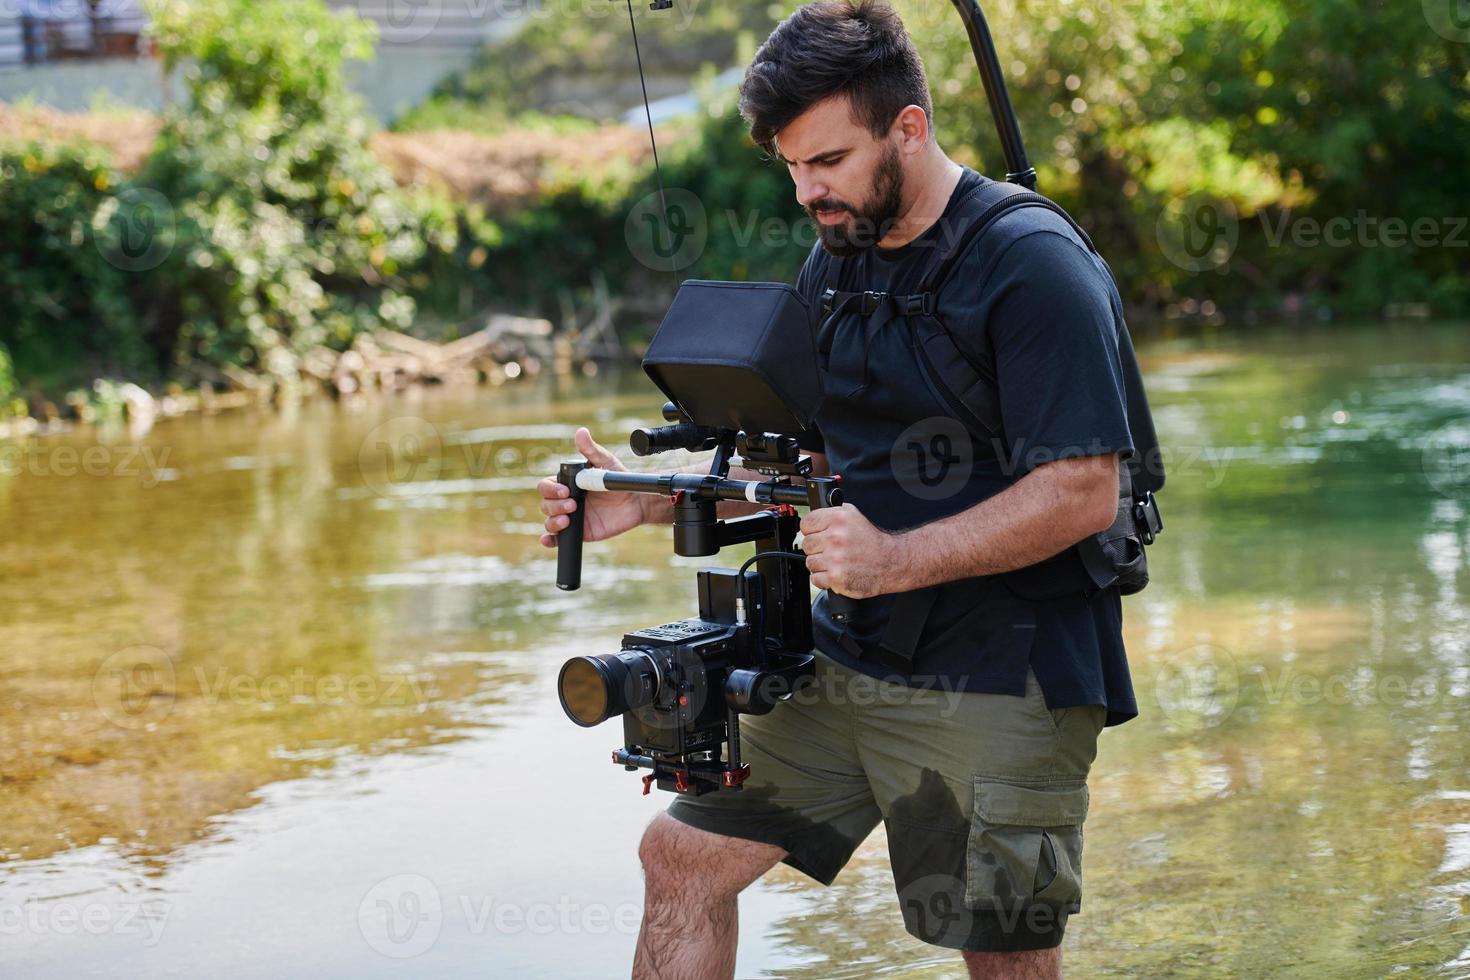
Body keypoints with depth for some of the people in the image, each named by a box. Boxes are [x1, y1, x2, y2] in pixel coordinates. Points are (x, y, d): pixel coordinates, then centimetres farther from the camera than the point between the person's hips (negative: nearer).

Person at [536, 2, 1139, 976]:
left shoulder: (1033, 264, -15)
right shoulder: (836, 260, 11)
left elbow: (1084, 492, -21)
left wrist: (898, 560, -29)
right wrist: (649, 501, 3)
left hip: (997, 676, -7)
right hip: (842, 657, 8)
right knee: (684, 856, 7)